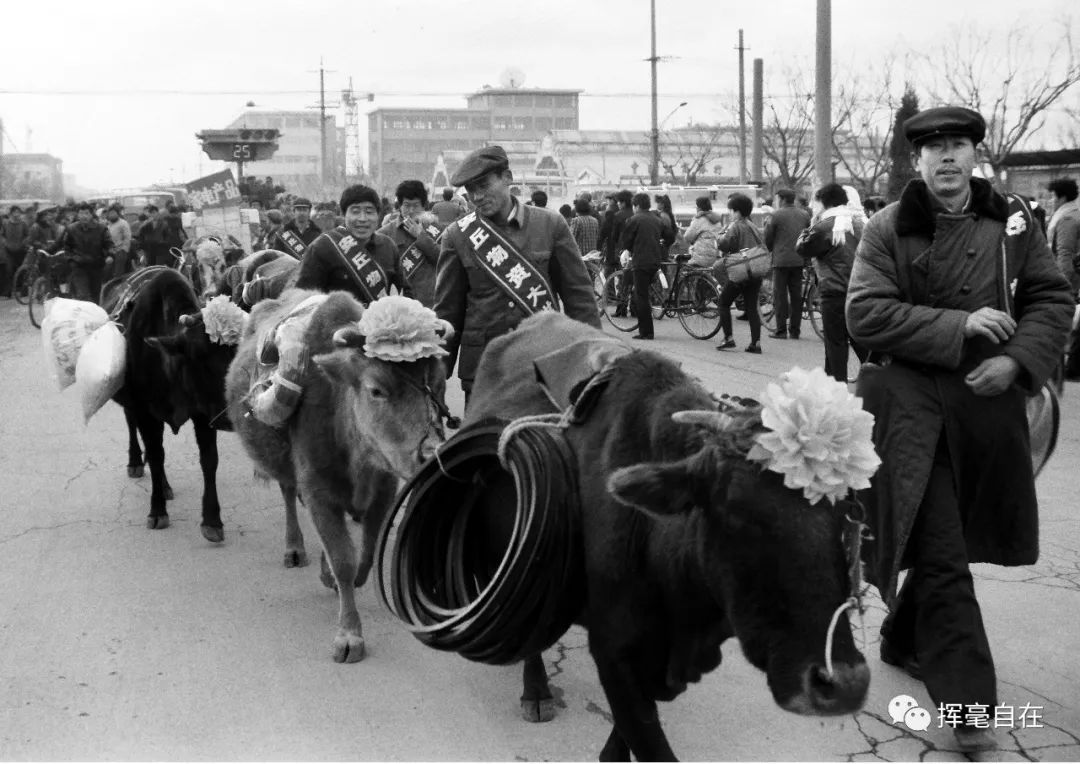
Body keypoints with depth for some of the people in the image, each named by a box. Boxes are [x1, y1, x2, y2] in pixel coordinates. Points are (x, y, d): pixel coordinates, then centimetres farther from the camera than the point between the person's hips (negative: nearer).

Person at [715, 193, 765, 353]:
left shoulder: (736, 226, -9)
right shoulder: (753, 226, 14)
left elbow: (725, 244, -21)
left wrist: (719, 239, -1)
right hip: (756, 272, 6)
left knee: (724, 303, 8)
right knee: (752, 307, 7)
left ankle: (728, 338, 3)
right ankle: (756, 342, 0)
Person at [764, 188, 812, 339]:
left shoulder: (776, 215, -8)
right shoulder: (804, 214, 7)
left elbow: (767, 239, -3)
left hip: (781, 260, -5)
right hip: (799, 260, 5)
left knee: (780, 296, 1)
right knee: (797, 295, 9)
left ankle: (781, 330, -1)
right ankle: (795, 330, 11)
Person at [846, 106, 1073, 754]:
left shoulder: (1013, 219, 4)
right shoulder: (887, 231, -5)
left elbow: (1052, 298, 6)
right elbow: (866, 316, -12)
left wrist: (1018, 360, -10)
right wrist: (960, 326, -18)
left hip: (988, 404, 4)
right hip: (912, 408, -4)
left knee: (949, 541, 18)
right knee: (941, 553, -5)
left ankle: (904, 640, 42)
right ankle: (966, 699, 2)